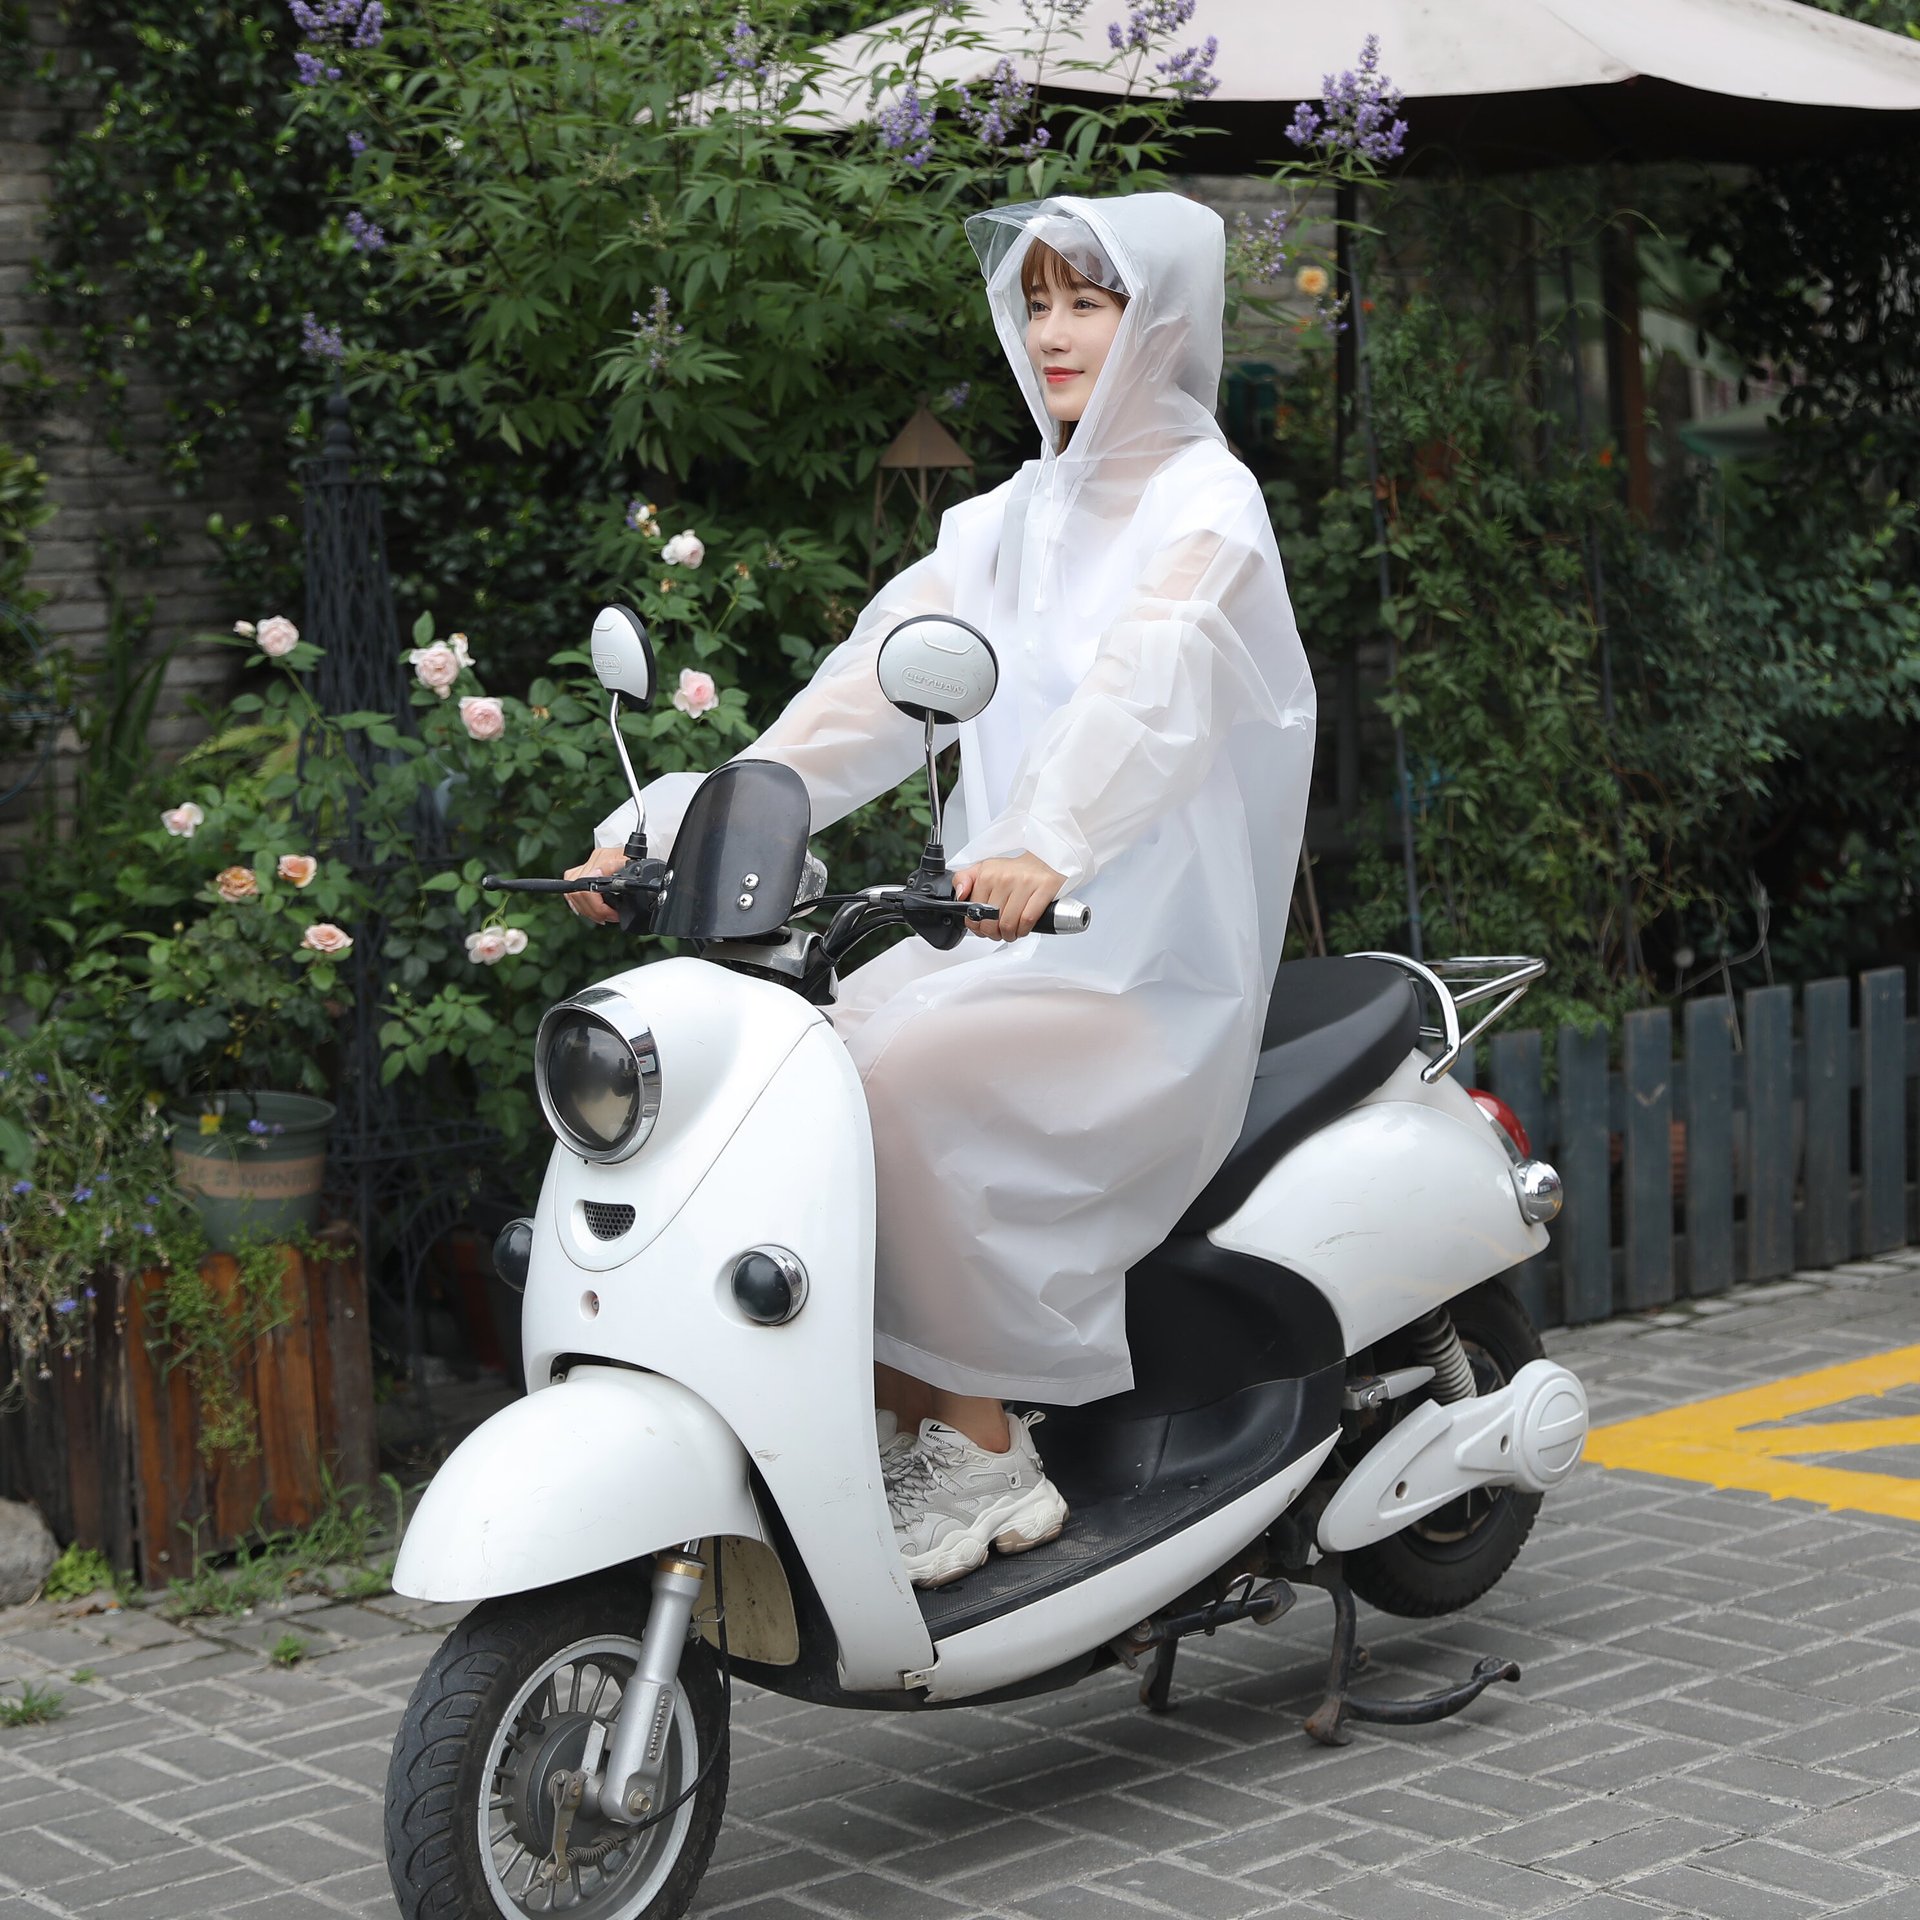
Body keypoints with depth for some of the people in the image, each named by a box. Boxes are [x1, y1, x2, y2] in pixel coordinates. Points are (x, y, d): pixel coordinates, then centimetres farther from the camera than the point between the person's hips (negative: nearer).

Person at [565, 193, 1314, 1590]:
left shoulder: (1205, 505, -4)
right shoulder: (1000, 526, 18)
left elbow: (1150, 686, -25)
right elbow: (868, 691, 7)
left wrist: (1045, 847, -46)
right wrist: (677, 829, -8)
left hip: (1145, 969, -7)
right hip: (997, 944, 7)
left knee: (892, 1082, -30)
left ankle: (984, 1455, -17)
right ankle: (920, 1423, -8)